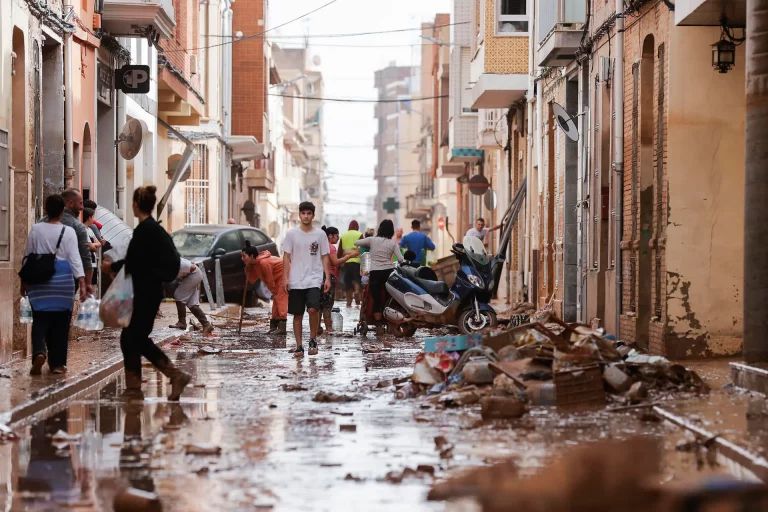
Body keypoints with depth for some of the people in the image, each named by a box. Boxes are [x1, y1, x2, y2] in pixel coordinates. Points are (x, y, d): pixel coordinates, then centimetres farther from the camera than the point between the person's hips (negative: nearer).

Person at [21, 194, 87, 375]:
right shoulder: (69, 232, -4)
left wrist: (24, 281, 17)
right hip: (62, 281, -1)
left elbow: (28, 256, 7)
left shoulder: (36, 230, 2)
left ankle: (39, 352, -23)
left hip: (39, 281, 1)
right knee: (60, 324, 8)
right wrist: (82, 283, -12)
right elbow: (75, 258, -10)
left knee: (40, 321, 3)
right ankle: (57, 363, 11)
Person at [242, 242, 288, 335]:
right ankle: (274, 326, 17)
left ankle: (282, 327, -19)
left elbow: (270, 281, -20)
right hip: (279, 278, 10)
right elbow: (252, 280, 3)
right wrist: (248, 268, -10)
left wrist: (274, 293, -7)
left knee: (280, 299, -15)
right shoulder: (254, 264, 3)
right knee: (276, 300, 12)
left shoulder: (263, 263, -27)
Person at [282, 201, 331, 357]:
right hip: (296, 281, 1)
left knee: (313, 309, -20)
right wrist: (285, 278, -3)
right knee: (298, 314, 5)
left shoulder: (320, 234, 4)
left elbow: (324, 257, 7)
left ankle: (313, 340, -1)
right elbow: (286, 257, 5)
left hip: (314, 280, -1)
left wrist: (327, 278, 0)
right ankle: (299, 346, 13)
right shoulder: (291, 234, 3)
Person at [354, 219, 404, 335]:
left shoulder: (372, 240, 1)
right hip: (389, 272, 1)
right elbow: (400, 259, -5)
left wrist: (368, 245, 23)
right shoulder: (393, 243, 0)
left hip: (375, 273, -1)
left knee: (377, 300, 3)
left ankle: (379, 325, 0)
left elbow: (356, 243, 9)